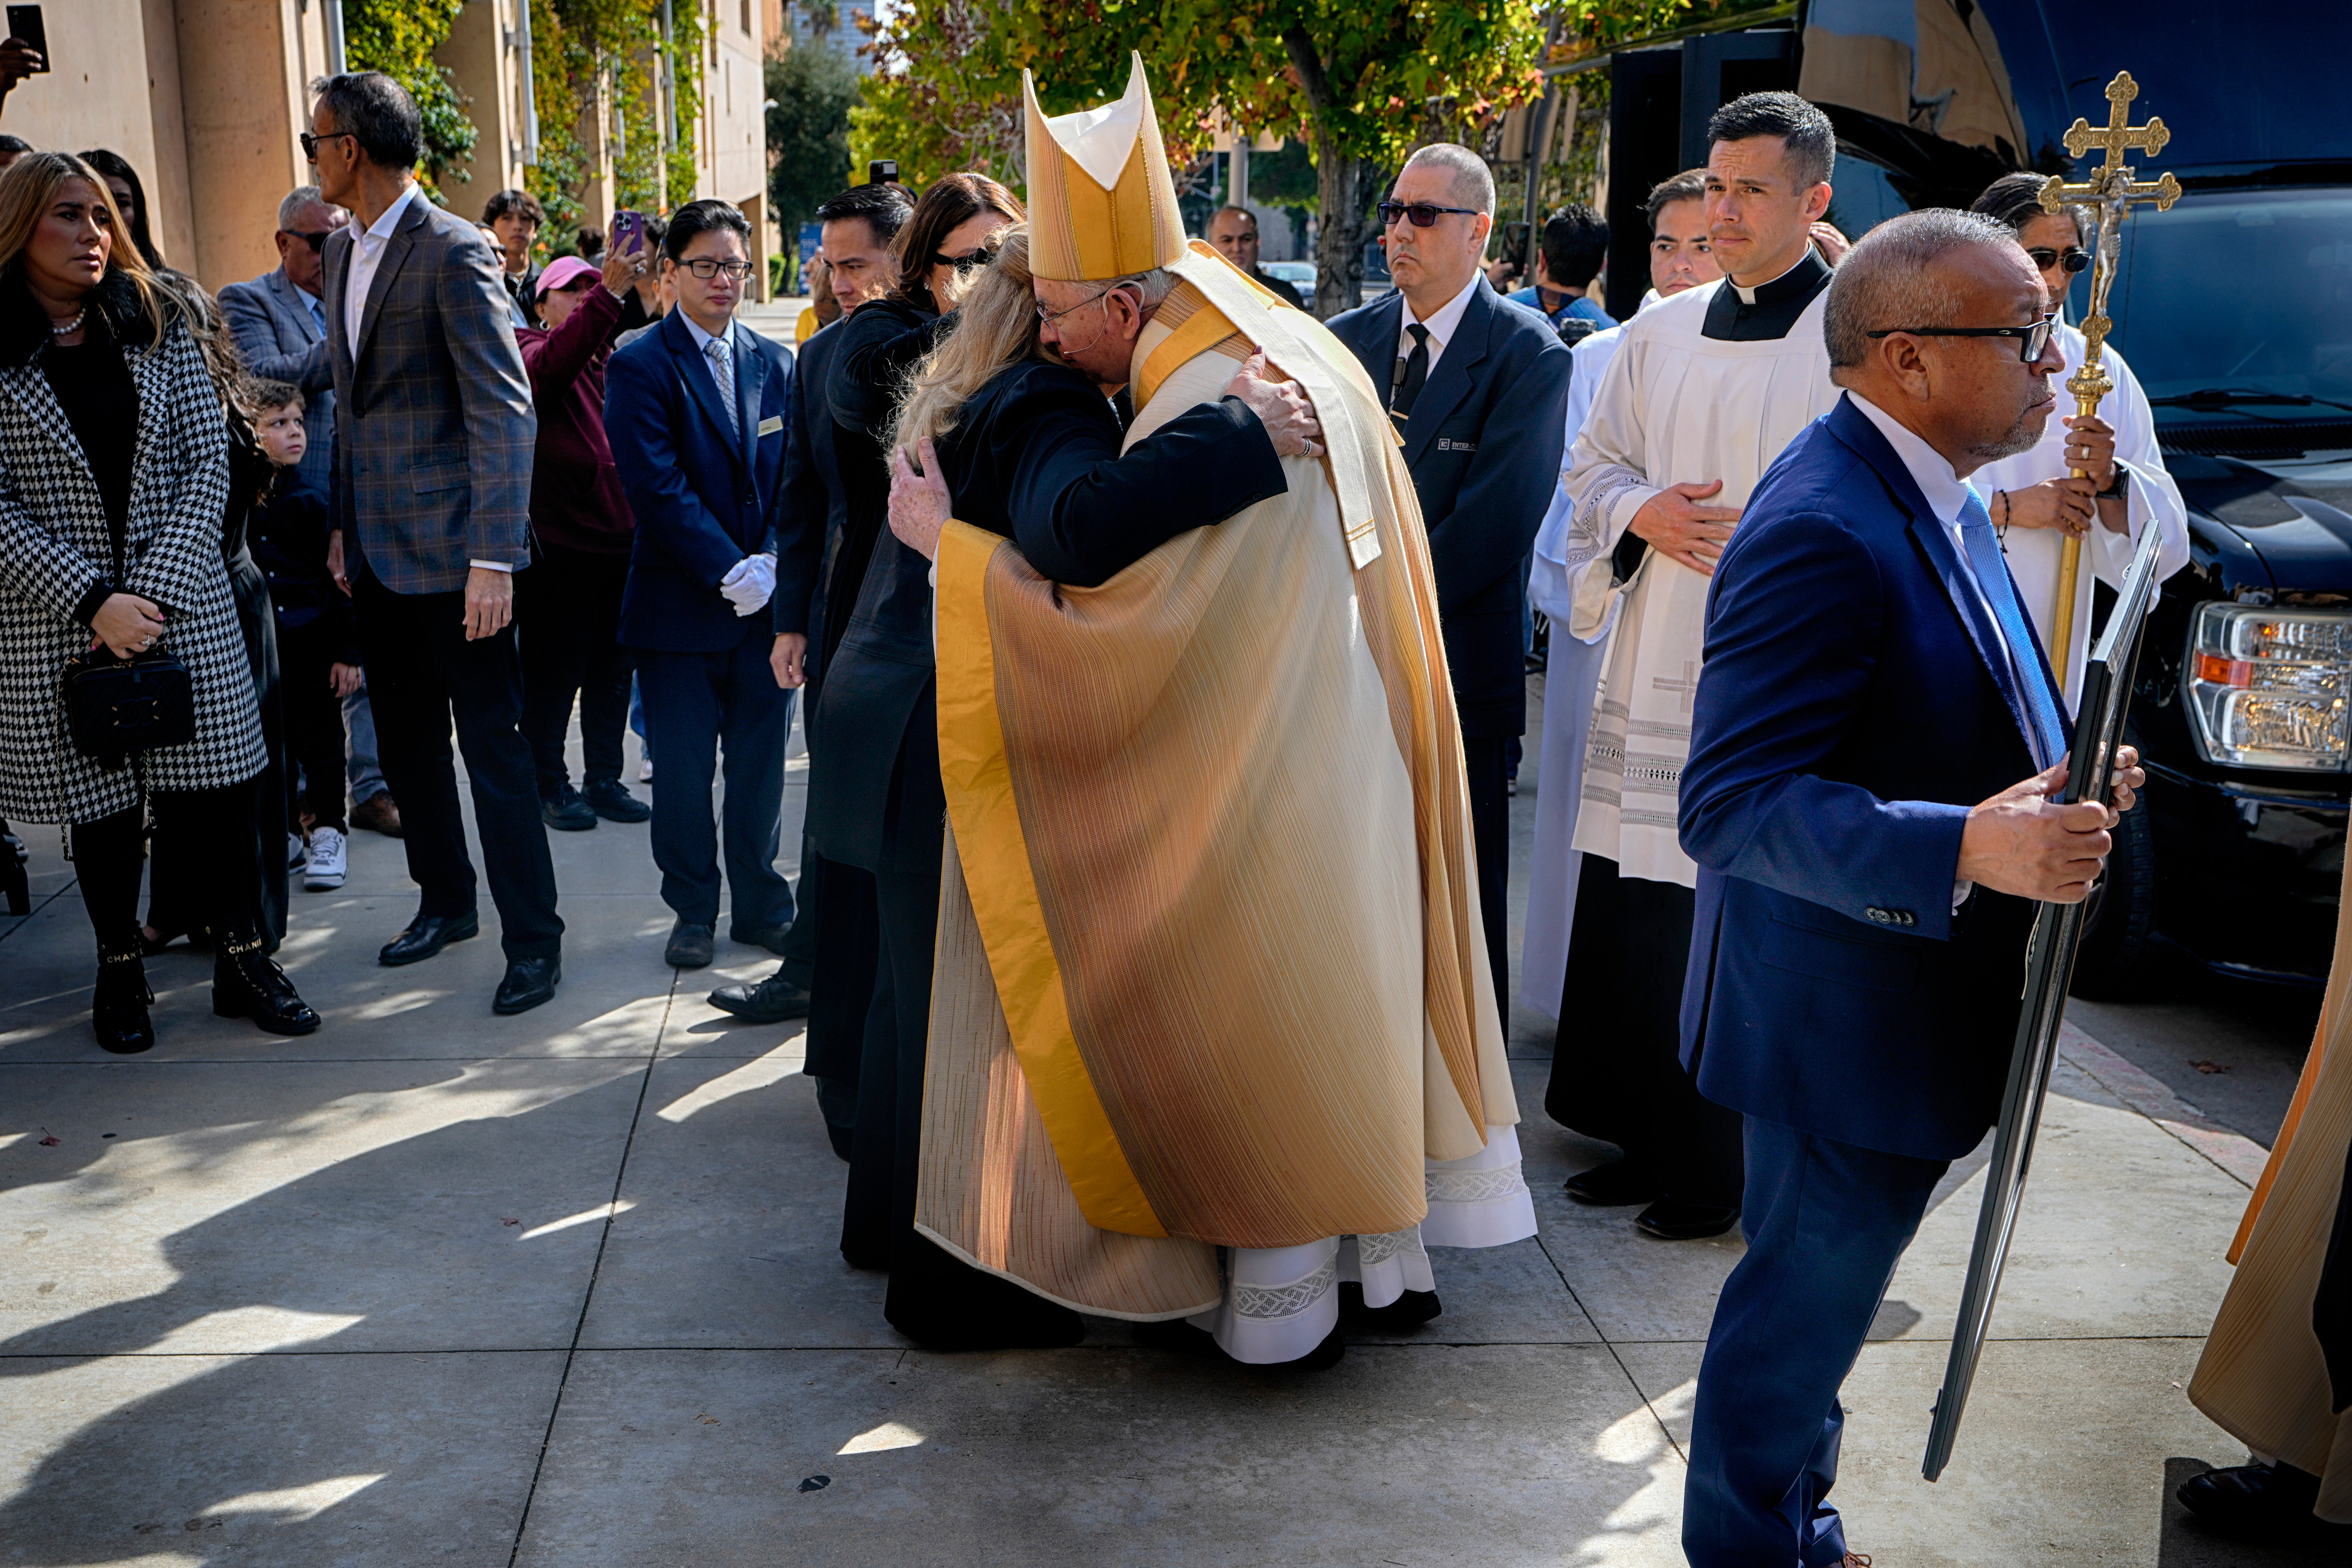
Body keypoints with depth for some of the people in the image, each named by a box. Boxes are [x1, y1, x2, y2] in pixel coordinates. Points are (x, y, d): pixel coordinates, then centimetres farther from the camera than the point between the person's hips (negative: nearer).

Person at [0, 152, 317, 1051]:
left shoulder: (158, 322, 5)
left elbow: (209, 459, 0)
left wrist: (157, 587, -10)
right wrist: (94, 602, -15)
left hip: (185, 600, 2)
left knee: (218, 788, 1)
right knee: (101, 803, 8)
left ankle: (241, 958, 16)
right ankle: (120, 970, 24)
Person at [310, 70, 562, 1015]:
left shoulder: (455, 252, -13)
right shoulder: (342, 252, 13)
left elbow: (503, 409, -18)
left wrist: (493, 557, -23)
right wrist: (342, 527, 16)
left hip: (451, 547, -8)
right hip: (377, 548, 8)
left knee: (493, 745, -2)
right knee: (406, 741, 16)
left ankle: (532, 939, 7)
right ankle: (446, 902, 31)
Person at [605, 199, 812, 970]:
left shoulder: (775, 364, 10)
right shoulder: (639, 368, -4)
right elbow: (658, 489, -12)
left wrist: (779, 575, -8)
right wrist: (732, 572, -16)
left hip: (768, 604, 4)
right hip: (682, 607, -3)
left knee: (761, 765, 10)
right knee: (684, 770, 4)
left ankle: (762, 905, 24)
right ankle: (693, 912, 19)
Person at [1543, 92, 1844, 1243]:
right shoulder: (1661, 331, 13)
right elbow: (1592, 467, 18)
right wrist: (1643, 513, -3)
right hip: (1653, 667, 6)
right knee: (1628, 915, 10)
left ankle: (1723, 1172, 15)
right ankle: (1650, 1138, 26)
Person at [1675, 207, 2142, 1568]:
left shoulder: (1941, 500, 8)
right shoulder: (1822, 534, -26)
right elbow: (1733, 803, -31)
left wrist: (2063, 777, 4)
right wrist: (1965, 848, -39)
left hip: (1917, 1010, 10)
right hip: (1847, 1029, -10)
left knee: (1819, 1298, 25)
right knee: (1804, 1306, 7)